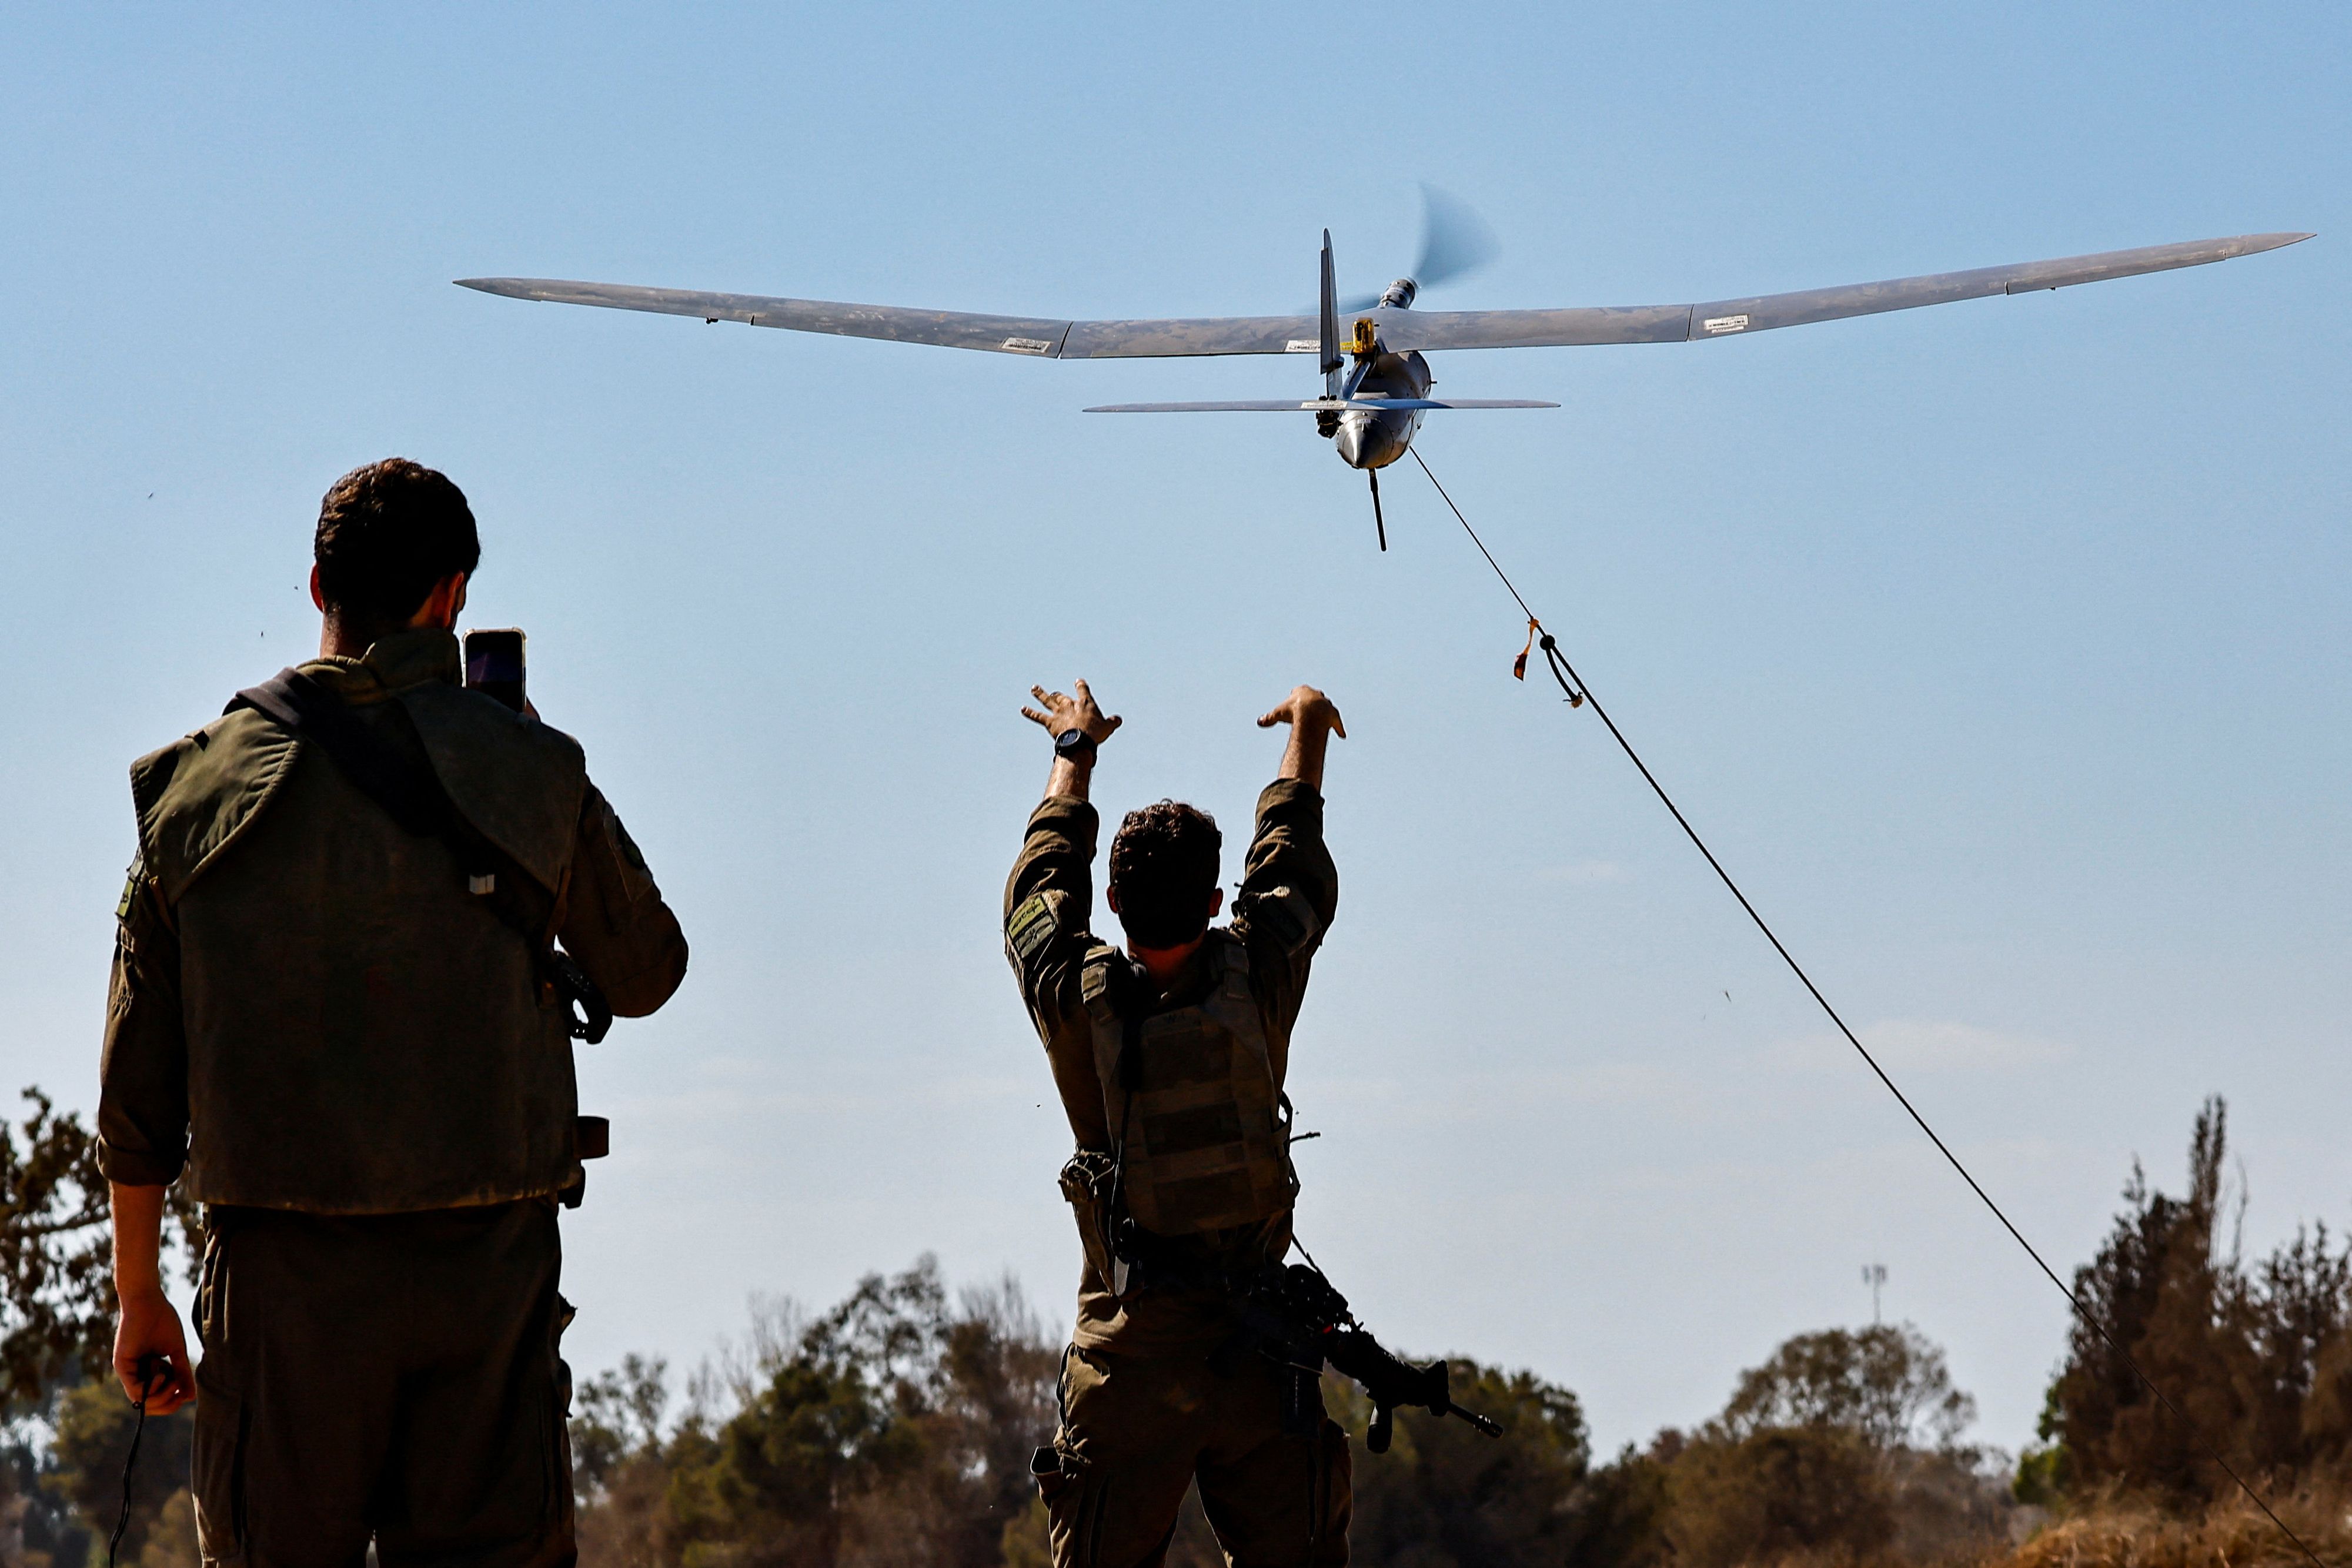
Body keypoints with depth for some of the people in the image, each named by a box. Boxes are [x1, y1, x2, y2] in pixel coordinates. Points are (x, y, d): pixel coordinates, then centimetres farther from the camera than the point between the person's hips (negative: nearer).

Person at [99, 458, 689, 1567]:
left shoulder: (200, 787, 3)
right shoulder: (530, 775, -1)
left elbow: (138, 1079, 6)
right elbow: (645, 974, 15)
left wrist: (138, 1292, 15)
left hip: (281, 1268, 1)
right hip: (486, 1266, -1)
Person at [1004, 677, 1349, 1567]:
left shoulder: (1076, 1000, -6)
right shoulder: (1255, 981, -6)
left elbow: (1041, 882, 15)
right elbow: (1293, 868, 14)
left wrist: (1074, 753, 33)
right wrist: (1305, 729, 32)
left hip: (1128, 1354, 0)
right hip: (1257, 1354, 0)